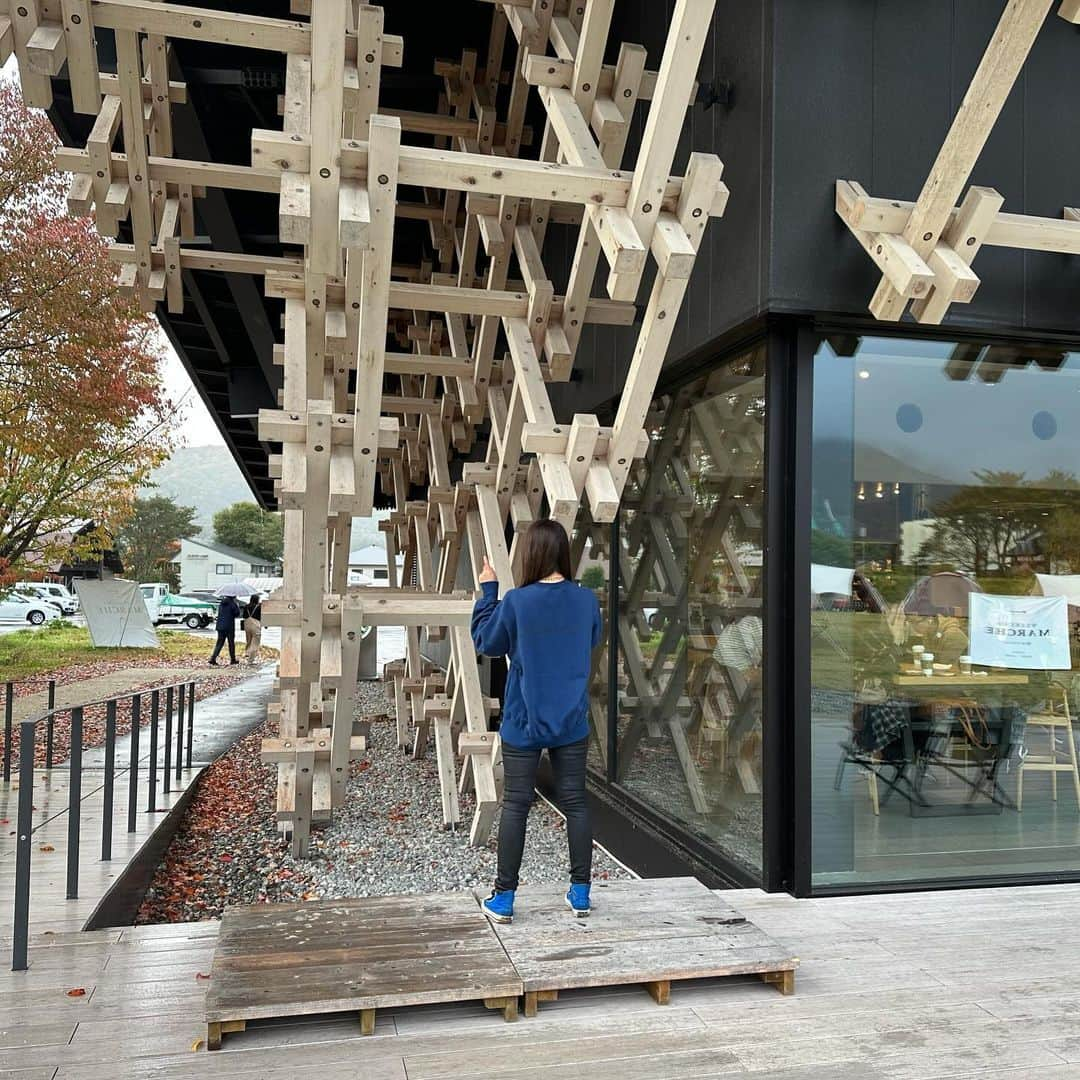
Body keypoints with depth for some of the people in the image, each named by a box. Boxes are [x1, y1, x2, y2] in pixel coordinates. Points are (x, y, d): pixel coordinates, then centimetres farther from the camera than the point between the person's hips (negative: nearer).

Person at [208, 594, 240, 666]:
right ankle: (233, 660, 17)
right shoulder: (232, 604, -10)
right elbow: (237, 614, -9)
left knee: (219, 643, 7)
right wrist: (237, 606, 8)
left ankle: (213, 659, -6)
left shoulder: (221, 604, 9)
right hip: (229, 627, -5)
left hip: (220, 626, 5)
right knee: (231, 644, 8)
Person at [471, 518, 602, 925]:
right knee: (575, 803, 12)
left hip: (524, 724, -3)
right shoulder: (586, 600, -5)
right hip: (572, 723, 3)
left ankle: (504, 898, 15)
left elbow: (485, 641, 0)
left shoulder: (516, 602, -16)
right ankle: (581, 893, 20)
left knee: (515, 806, 7)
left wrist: (488, 592, 7)